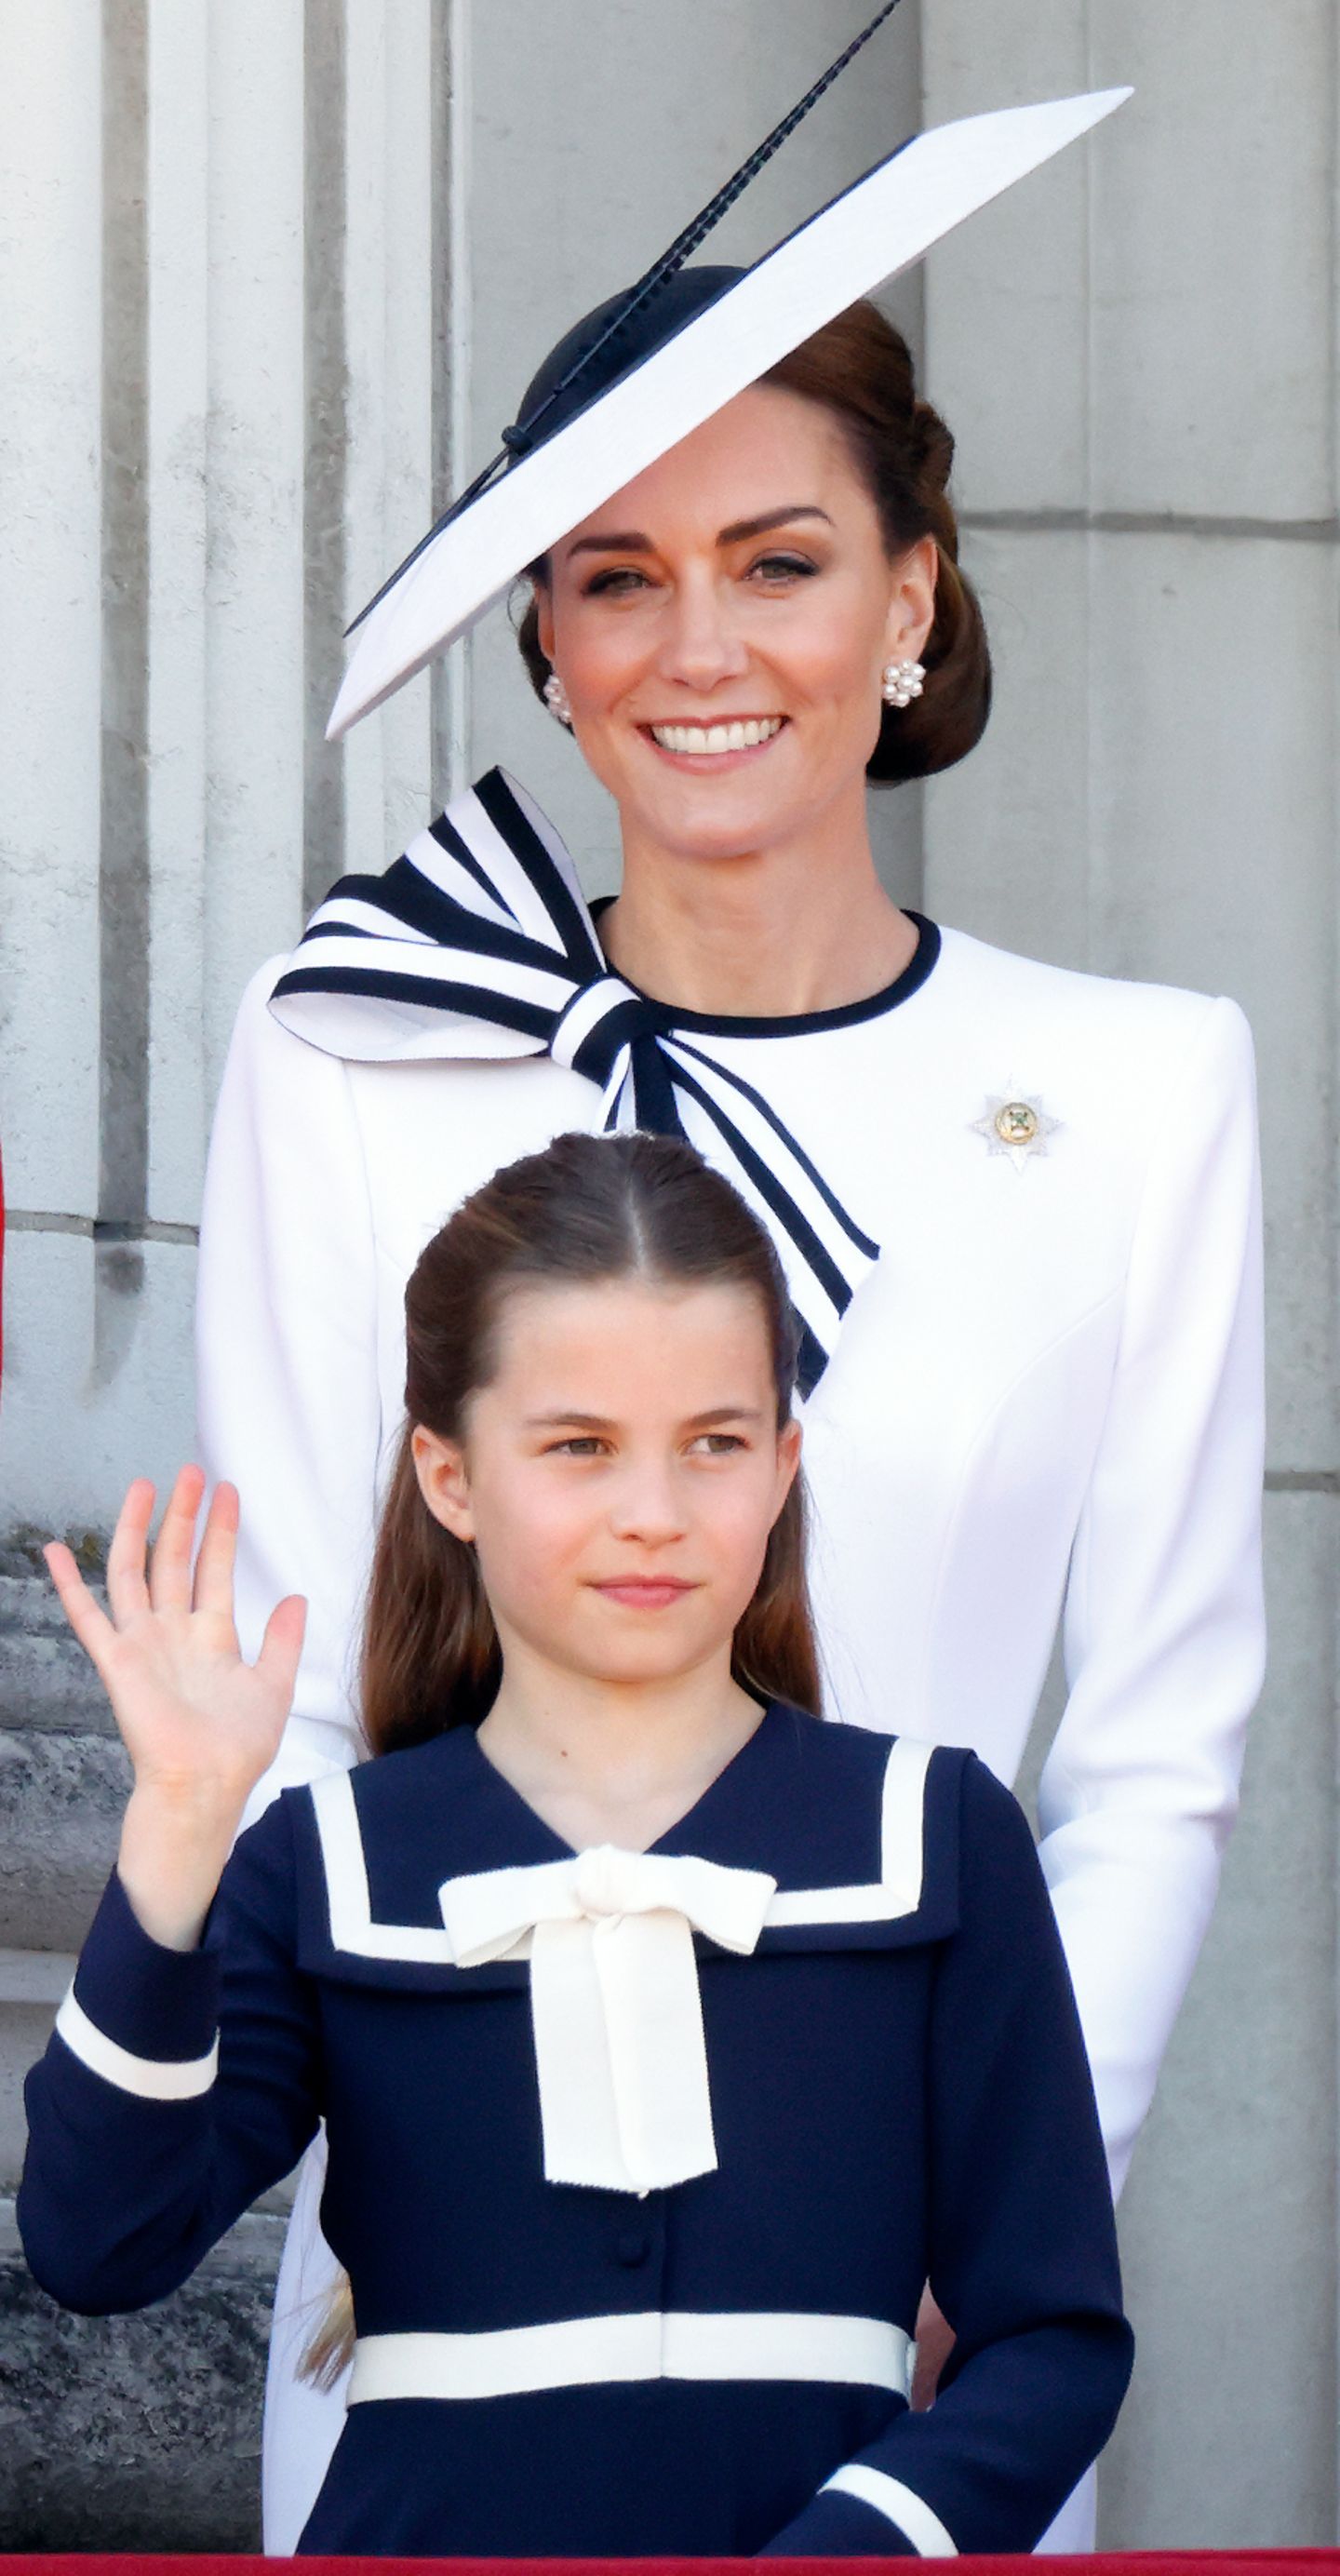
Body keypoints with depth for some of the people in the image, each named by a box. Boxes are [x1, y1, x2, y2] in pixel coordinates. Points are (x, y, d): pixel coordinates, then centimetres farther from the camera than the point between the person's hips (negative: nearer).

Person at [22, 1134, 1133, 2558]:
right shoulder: (329, 1864, 10)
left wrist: (836, 2549, -9)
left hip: (821, 2517, 0)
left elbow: (1056, 2334, 7)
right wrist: (178, 1825, -13)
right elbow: (99, 2246, -5)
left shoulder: (933, 1838, 10)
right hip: (426, 2533, 1)